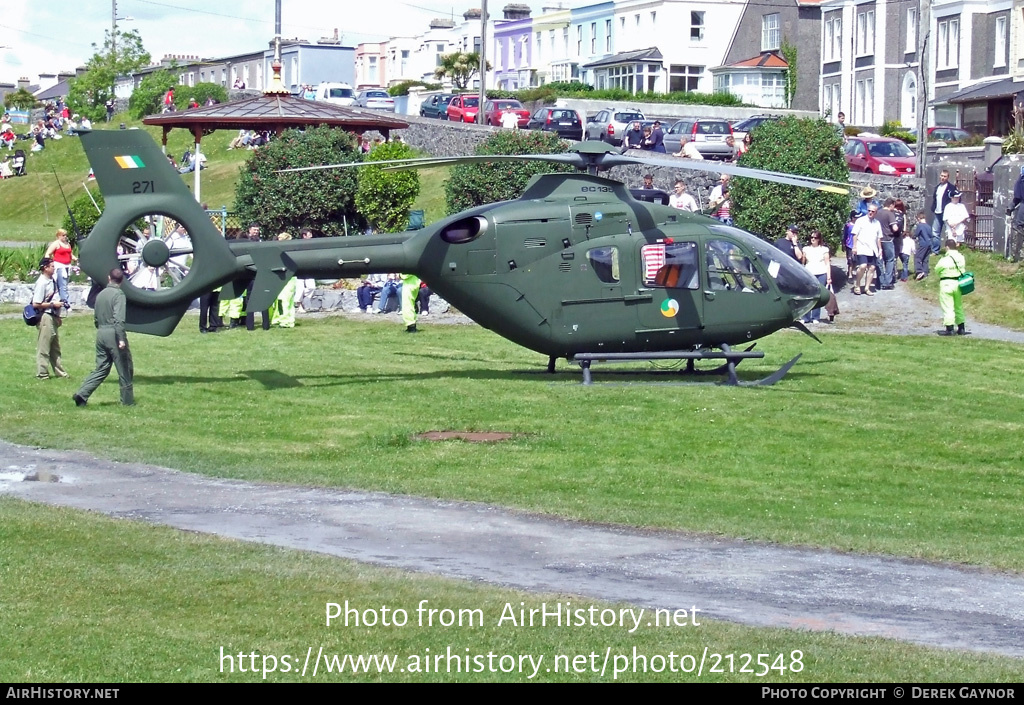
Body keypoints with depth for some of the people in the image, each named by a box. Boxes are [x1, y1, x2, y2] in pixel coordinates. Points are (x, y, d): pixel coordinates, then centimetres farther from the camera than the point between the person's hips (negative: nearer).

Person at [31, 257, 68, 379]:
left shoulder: (51, 281, 9)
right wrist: (53, 304, -17)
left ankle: (59, 372, 24)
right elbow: (36, 304, -20)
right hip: (45, 317, -10)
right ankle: (42, 373, 4)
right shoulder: (42, 283, -17)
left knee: (55, 347, 16)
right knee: (43, 347, -2)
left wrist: (57, 316, 16)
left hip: (53, 317, 10)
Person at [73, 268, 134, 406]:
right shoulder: (118, 294, -10)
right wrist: (121, 339, -24)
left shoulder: (101, 294, 12)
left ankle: (81, 395, -3)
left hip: (101, 333, 7)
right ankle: (128, 401, 11)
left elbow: (96, 317, 17)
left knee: (101, 369, 11)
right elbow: (119, 318, -21)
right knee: (125, 369, 6)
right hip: (113, 334, -7)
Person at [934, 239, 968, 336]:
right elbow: (964, 269, 10)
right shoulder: (961, 258, 0)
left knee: (948, 307, -3)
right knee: (958, 307, 17)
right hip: (958, 283, 6)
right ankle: (961, 328, 22)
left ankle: (949, 329, -5)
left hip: (946, 284, -6)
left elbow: (936, 270, -4)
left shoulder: (944, 260, -17)